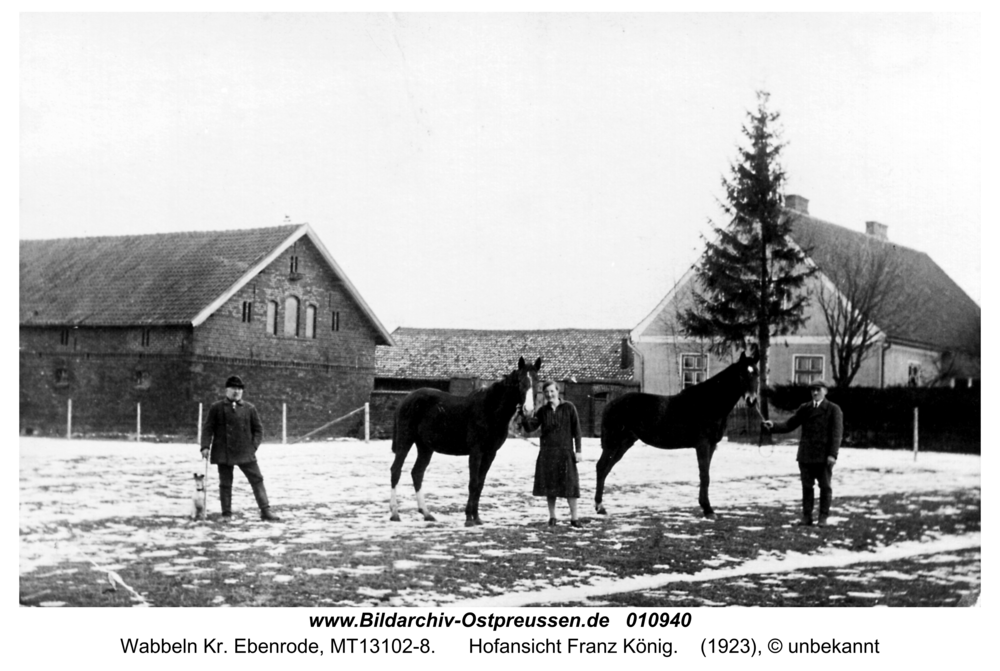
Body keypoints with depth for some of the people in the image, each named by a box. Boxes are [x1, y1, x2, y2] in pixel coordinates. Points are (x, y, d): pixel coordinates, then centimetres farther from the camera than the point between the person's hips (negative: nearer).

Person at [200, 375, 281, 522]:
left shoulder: (249, 408, 7)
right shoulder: (217, 408, 3)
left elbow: (258, 429, 10)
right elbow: (208, 428, 2)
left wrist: (254, 446, -1)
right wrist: (205, 446, -8)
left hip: (246, 453, 1)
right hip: (224, 453, -1)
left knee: (257, 480, -3)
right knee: (225, 483, 4)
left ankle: (265, 511, -2)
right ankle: (226, 514, 14)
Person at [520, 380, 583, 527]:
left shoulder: (569, 408, -2)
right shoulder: (542, 411, 5)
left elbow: (576, 430, -2)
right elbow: (530, 427, -3)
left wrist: (578, 450, -6)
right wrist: (524, 415, -21)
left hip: (565, 452, -2)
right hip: (547, 453, 2)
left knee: (570, 485, -2)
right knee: (549, 485, 5)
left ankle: (574, 518, 6)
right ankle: (552, 517, 16)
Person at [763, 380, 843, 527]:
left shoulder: (833, 409, -1)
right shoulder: (804, 409, 11)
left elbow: (837, 433, -8)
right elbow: (789, 425, 9)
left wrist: (833, 454, -17)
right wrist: (773, 426, -9)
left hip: (824, 456, -3)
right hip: (805, 455, 4)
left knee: (825, 487, 3)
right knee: (807, 487, 5)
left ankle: (823, 518, 10)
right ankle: (807, 517, 10)